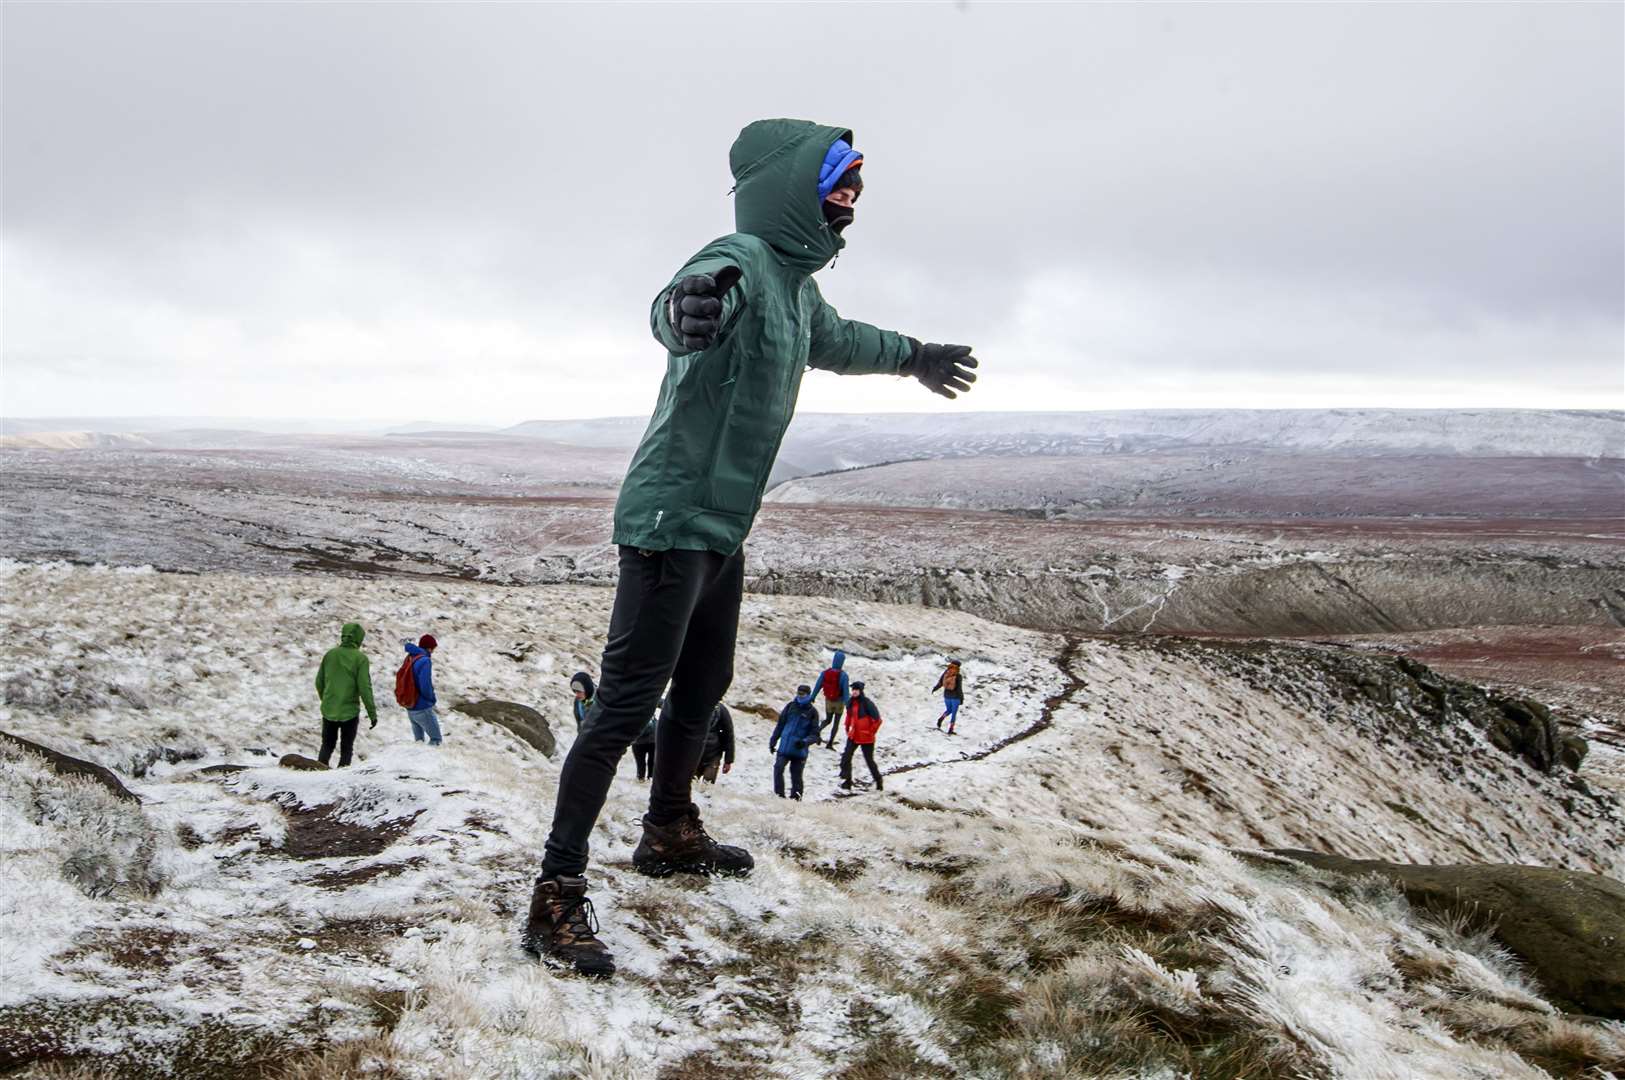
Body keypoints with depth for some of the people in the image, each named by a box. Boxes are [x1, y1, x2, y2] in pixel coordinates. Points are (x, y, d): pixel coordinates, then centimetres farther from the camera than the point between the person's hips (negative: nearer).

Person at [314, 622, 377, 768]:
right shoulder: (360, 658, -12)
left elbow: (319, 682, 9)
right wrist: (372, 713, -8)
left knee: (327, 745, 18)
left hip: (328, 711, 4)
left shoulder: (330, 654, 1)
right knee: (346, 749, 7)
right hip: (350, 712, -4)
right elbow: (364, 687, -14)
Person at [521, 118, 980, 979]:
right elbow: (674, 310, -41)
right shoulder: (740, 261, -18)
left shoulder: (796, 282, 12)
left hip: (722, 530, 10)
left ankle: (670, 836, 39)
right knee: (626, 705, -11)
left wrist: (914, 357, 50)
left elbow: (836, 342, 35)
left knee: (703, 689, 21)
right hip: (671, 523, -10)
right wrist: (685, 308, -65)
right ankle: (557, 898, -7)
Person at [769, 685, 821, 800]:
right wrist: (773, 740, 12)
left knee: (796, 776, 4)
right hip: (784, 747, 2)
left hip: (799, 750, -2)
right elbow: (780, 725, 14)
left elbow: (815, 734, -4)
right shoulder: (791, 706, 5)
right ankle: (779, 794, -1)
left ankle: (795, 797, 13)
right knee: (778, 769, -8)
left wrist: (805, 742, -22)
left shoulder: (812, 712, -2)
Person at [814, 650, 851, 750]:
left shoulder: (825, 672, -9)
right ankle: (830, 743, 11)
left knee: (828, 720, 21)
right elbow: (846, 691, -19)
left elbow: (818, 686, -2)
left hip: (828, 700, 3)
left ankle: (818, 730, -8)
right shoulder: (843, 675, -20)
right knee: (836, 722, 12)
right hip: (839, 702, -3)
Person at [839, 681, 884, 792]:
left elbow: (877, 720, -15)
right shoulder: (851, 703, 3)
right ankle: (846, 781, 2)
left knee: (869, 760, 5)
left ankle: (879, 782, 23)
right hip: (853, 736, 6)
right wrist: (847, 729, 15)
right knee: (846, 757, -5)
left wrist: (871, 732, -9)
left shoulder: (867, 704, -18)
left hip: (866, 738, -6)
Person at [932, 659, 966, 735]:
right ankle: (950, 730, 5)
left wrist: (934, 689, 21)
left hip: (946, 695, 4)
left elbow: (940, 683, 3)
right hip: (955, 696, -4)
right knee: (954, 713, 7)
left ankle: (940, 719, -1)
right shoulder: (959, 676, -14)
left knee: (948, 710, 24)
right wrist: (962, 698, -9)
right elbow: (959, 688, -16)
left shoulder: (945, 673, -3)